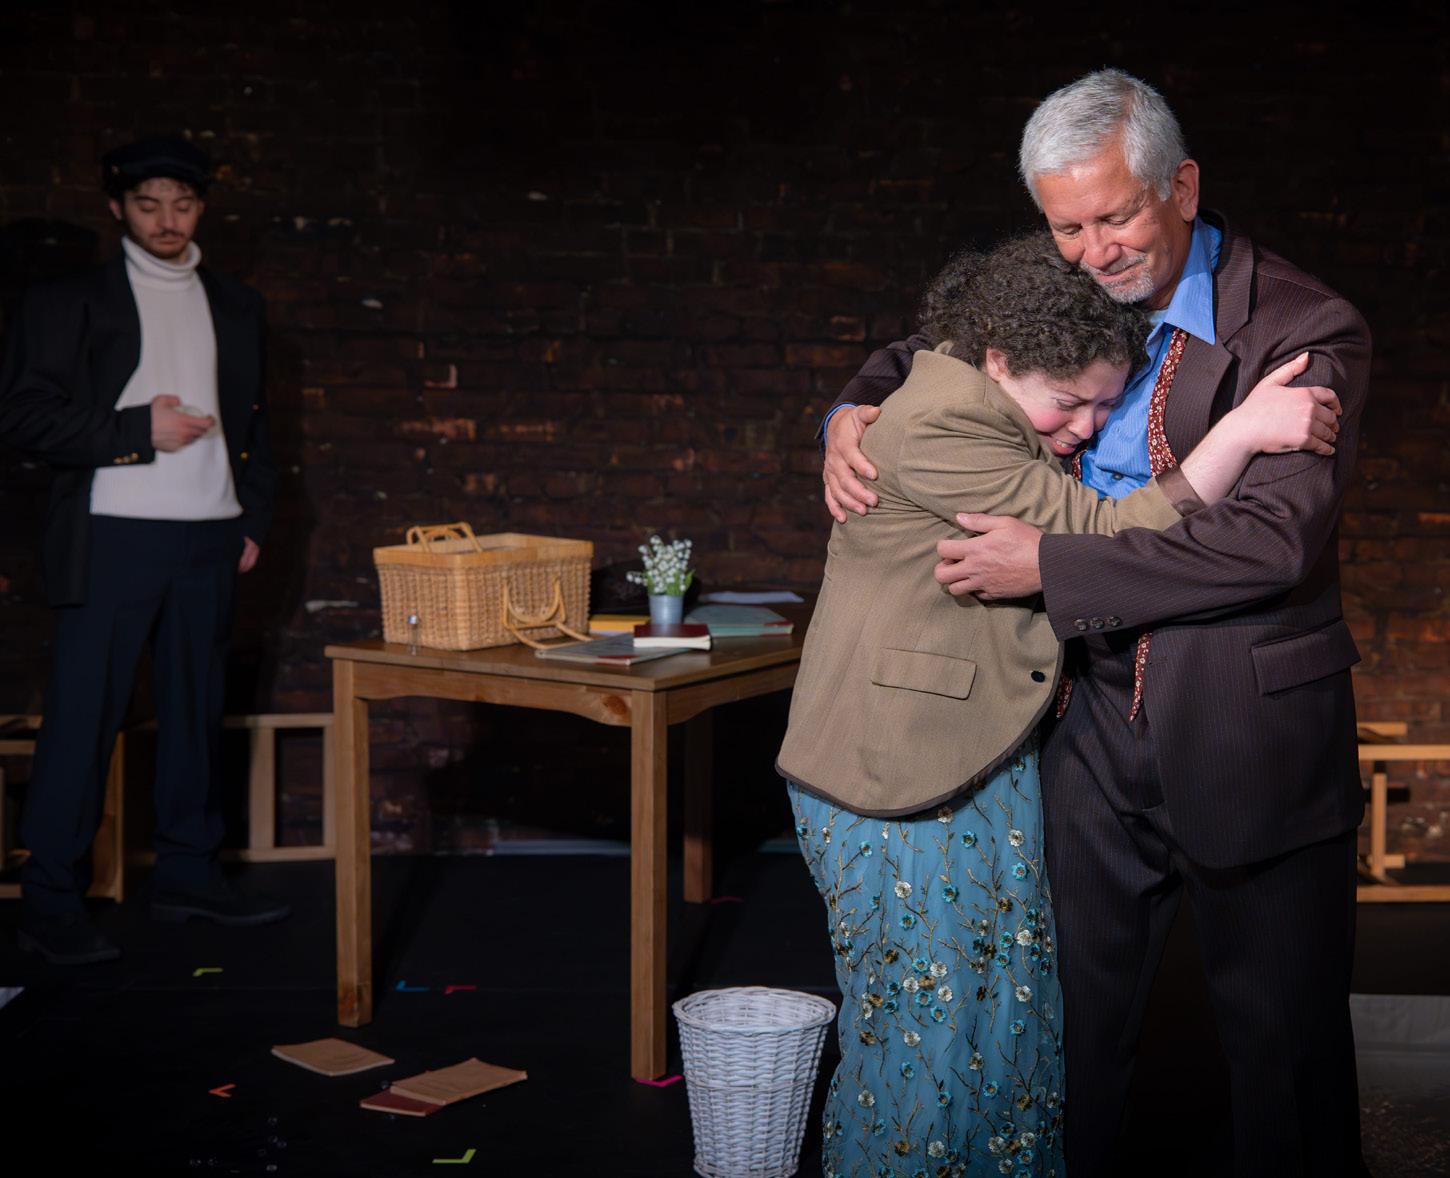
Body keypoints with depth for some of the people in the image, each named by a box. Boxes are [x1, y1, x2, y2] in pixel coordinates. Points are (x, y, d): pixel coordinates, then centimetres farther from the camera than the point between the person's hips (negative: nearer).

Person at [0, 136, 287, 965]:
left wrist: (255, 519, 10)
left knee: (197, 707, 9)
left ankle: (189, 874, 20)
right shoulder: (70, 301, 2)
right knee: (85, 715, -4)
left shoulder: (235, 307, 16)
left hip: (209, 538, 5)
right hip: (113, 537, -5)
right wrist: (138, 430, -13)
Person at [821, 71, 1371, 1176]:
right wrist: (854, 415, -2)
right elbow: (921, 356, 22)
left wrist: (1049, 564, -22)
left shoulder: (1308, 330, -13)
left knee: (1286, 1044, 9)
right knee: (1073, 1027, 15)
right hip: (1098, 724, 5)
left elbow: (1274, 537, -24)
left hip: (1254, 739, -4)